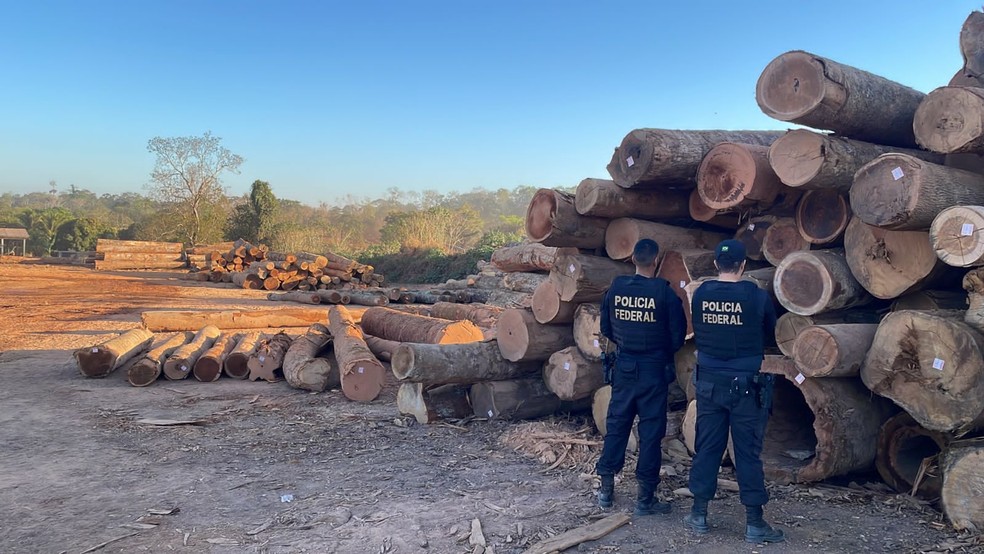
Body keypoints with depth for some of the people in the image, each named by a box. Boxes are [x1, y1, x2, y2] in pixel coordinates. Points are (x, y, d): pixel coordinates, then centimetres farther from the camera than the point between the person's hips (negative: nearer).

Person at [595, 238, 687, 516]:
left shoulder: (615, 288, -4)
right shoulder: (665, 292, -13)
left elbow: (605, 329, 6)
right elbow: (678, 335, -7)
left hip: (623, 366, 3)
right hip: (653, 368, -3)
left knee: (616, 425, 13)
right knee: (650, 431, 4)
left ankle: (606, 489, 21)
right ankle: (645, 498, 10)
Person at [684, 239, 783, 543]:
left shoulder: (700, 294, -3)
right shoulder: (757, 296, -9)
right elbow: (770, 333, 8)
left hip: (709, 382, 3)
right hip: (745, 384, -2)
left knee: (706, 447, 10)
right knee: (748, 451, 4)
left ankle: (699, 514, 17)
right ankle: (754, 522, 11)